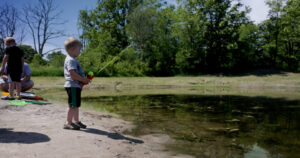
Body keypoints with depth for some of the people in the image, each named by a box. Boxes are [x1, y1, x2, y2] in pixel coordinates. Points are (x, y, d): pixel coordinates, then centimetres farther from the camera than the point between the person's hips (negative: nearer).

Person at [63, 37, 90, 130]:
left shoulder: (73, 60, 19)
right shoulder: (71, 60, -15)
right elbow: (72, 74, -25)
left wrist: (84, 80, 11)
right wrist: (83, 80, -19)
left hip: (76, 86, 11)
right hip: (72, 86, -11)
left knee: (76, 105, 17)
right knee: (73, 105, -5)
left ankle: (76, 121, 26)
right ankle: (68, 123, 2)